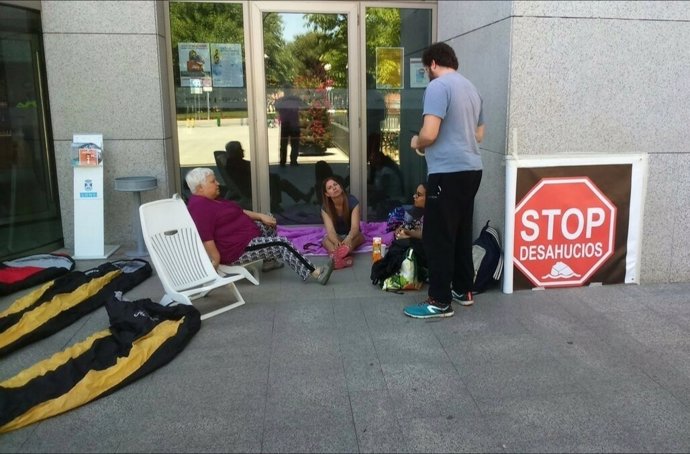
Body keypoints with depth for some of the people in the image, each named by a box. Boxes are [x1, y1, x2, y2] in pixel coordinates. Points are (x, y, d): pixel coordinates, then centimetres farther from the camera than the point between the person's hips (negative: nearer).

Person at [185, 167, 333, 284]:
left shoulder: (212, 200, 12)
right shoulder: (199, 207, -23)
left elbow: (239, 212, 16)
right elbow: (206, 239, -29)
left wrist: (260, 216, 8)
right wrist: (217, 261, -27)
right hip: (237, 249, -12)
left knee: (269, 223, 24)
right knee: (282, 244, -14)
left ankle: (269, 261, 24)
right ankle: (316, 274, -13)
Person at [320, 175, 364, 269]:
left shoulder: (352, 201, -22)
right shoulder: (325, 207, -18)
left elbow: (355, 227, -32)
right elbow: (330, 230, -31)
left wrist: (349, 238, -56)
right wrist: (336, 241, -55)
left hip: (351, 235, 0)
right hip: (336, 237, 1)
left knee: (358, 236, -35)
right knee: (326, 240, -33)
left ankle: (335, 256, -63)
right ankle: (344, 258, -63)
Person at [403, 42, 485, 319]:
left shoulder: (438, 86, -11)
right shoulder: (471, 88, 17)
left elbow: (429, 133, -20)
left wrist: (416, 143, 0)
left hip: (447, 172, -9)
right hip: (471, 169, 9)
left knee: (438, 237, -3)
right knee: (462, 232, 16)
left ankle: (440, 302, 2)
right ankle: (463, 289, 26)